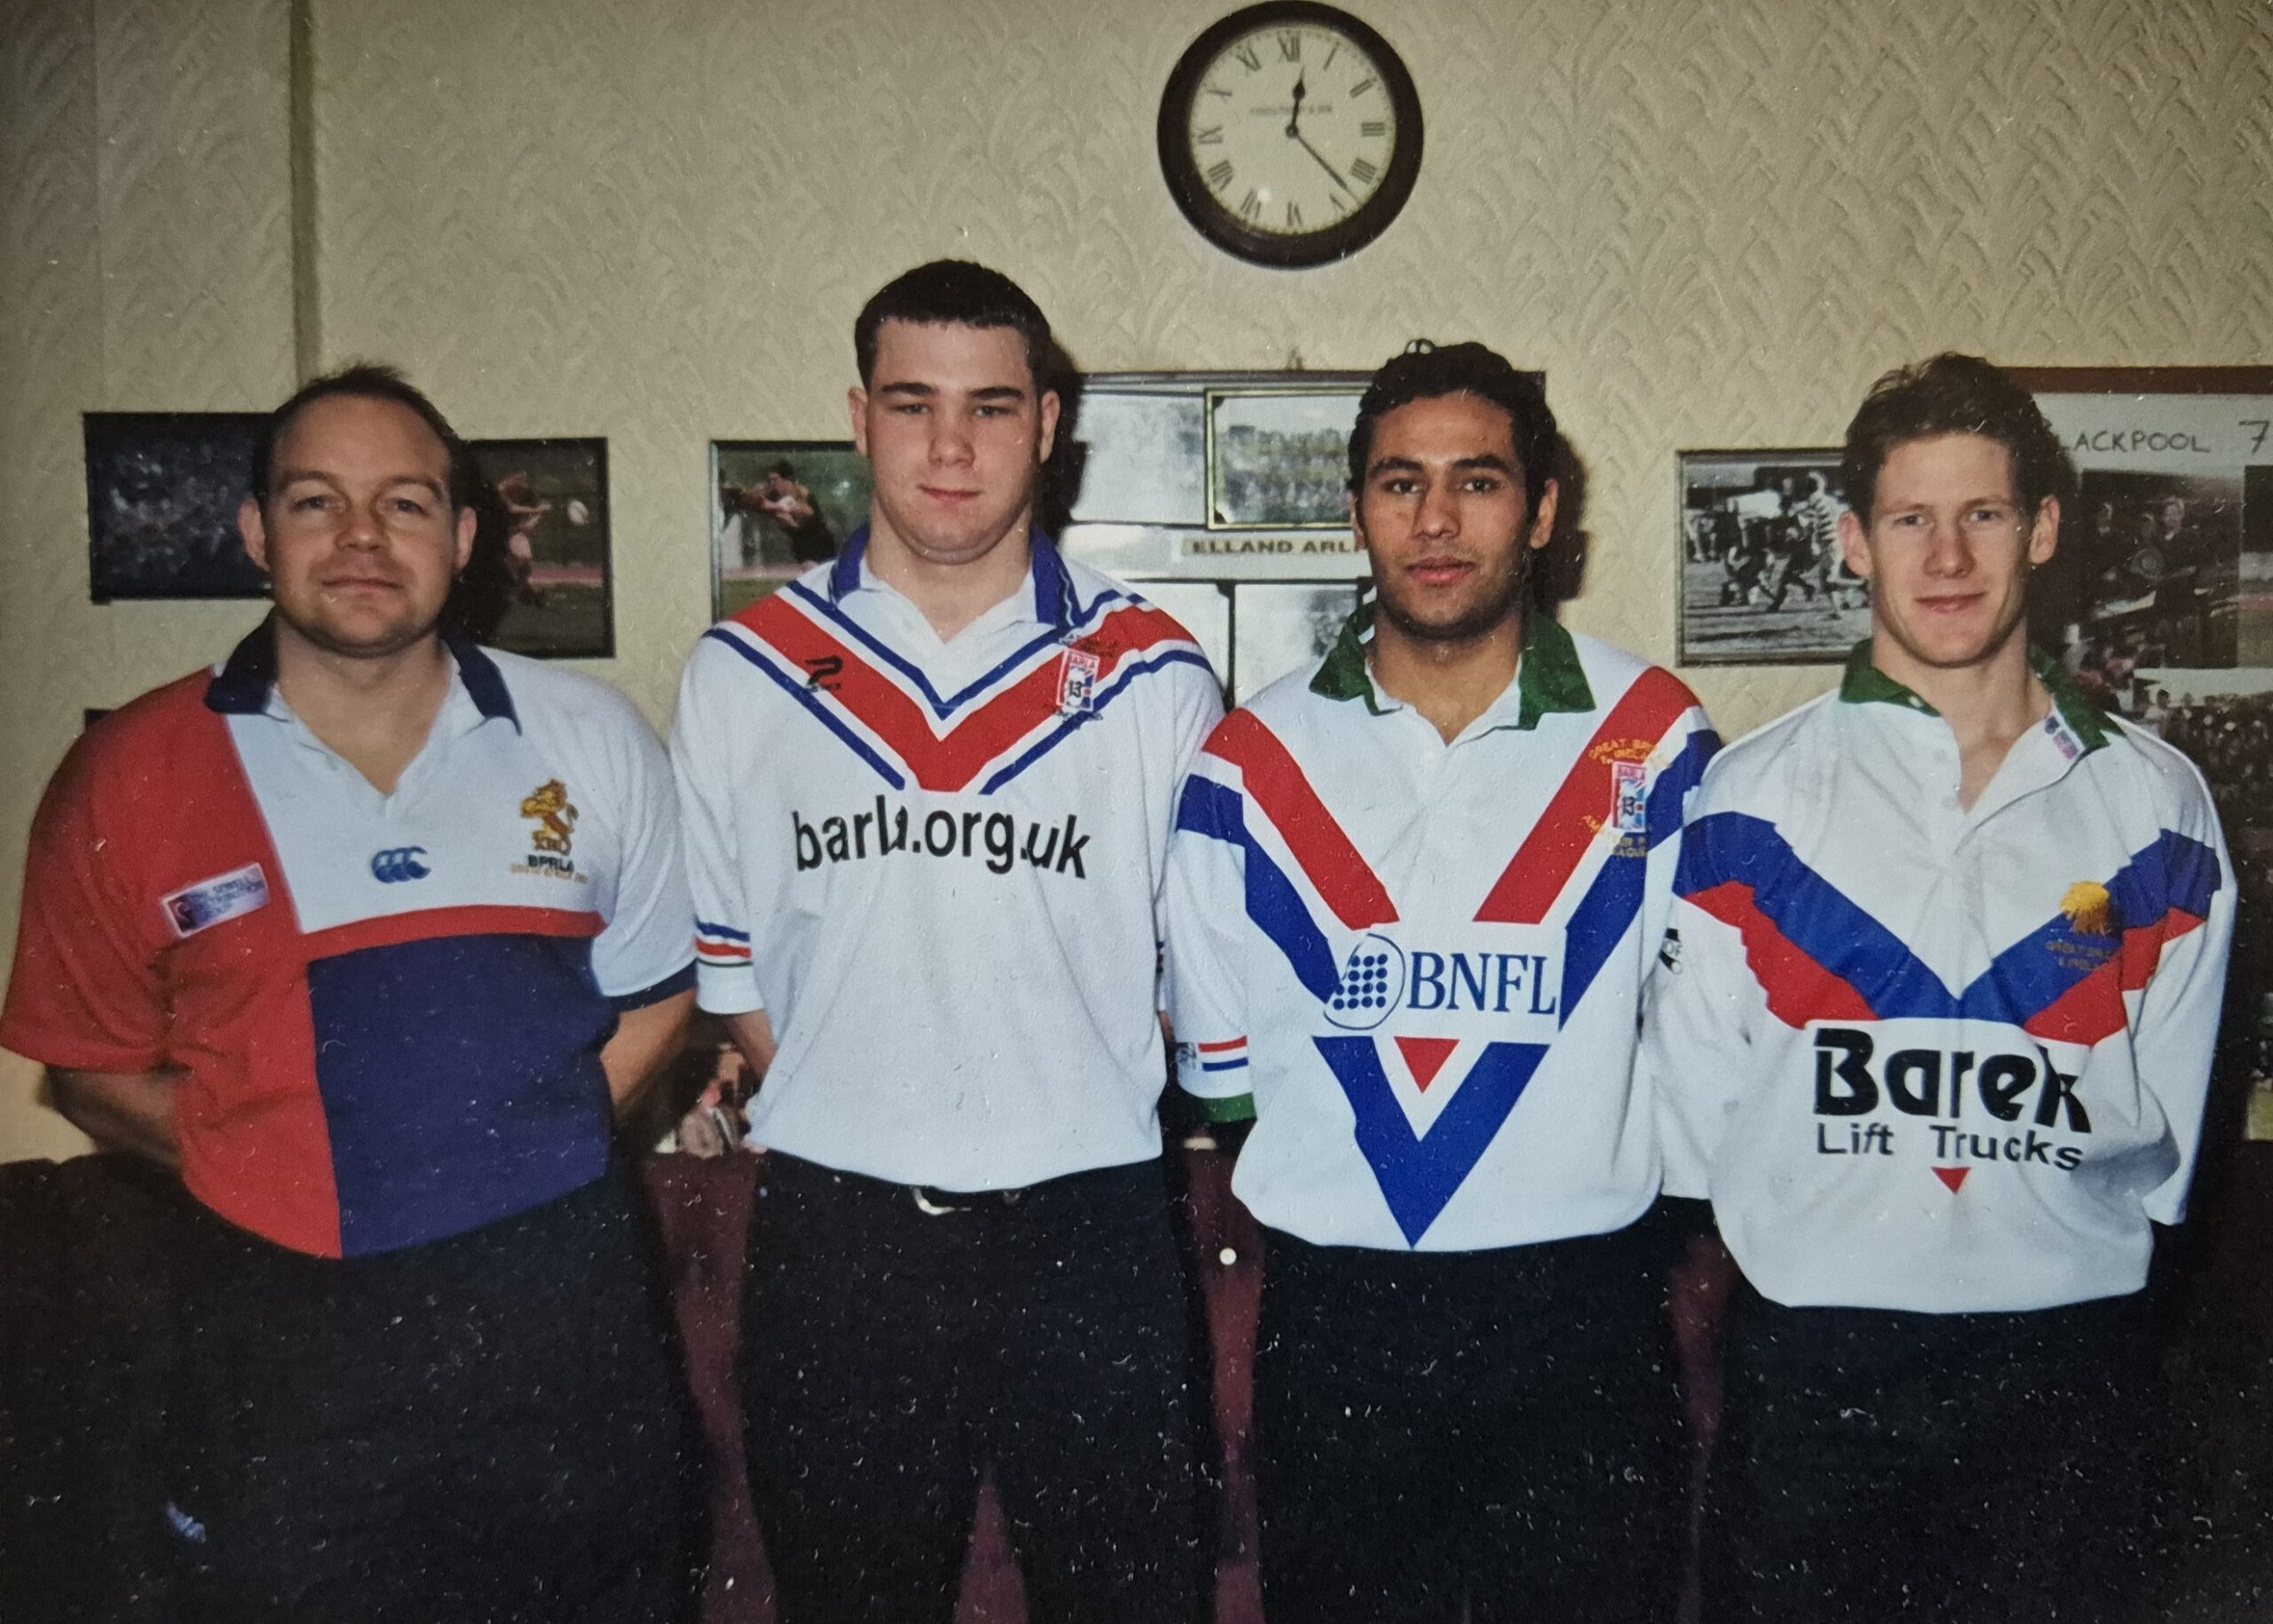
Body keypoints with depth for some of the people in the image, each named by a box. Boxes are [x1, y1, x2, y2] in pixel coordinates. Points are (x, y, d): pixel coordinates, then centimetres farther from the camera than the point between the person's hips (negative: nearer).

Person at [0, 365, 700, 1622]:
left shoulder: (587, 741, 1)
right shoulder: (130, 779, -3)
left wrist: (527, 1143, -4)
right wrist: (259, 1164, -9)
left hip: (563, 1317, 2)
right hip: (286, 1342, -1)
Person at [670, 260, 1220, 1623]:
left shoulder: (1156, 676, -1)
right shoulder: (745, 670, 2)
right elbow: (722, 958, 8)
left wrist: (1092, 1110, 1)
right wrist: (835, 1115, 3)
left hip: (1086, 1233, -1)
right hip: (834, 1238, 1)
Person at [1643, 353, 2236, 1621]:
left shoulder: (2158, 803, 3)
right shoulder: (1756, 794, -2)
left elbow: (2168, 1119, 10)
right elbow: (1694, 1090, 2)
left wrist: (2079, 1234, 11)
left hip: (2071, 1347, 2)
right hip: (1813, 1351, -1)